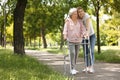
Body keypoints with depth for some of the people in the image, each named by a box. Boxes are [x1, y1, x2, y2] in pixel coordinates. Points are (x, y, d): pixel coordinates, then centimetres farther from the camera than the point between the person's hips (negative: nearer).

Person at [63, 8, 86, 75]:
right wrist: (65, 36, -28)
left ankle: (73, 69, 17)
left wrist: (82, 35, -20)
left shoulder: (79, 21, 6)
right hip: (70, 40, -4)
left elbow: (83, 28, -2)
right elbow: (65, 29, -11)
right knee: (72, 53, -16)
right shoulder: (68, 21, -2)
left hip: (78, 40, 4)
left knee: (76, 54, 6)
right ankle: (72, 69, -15)